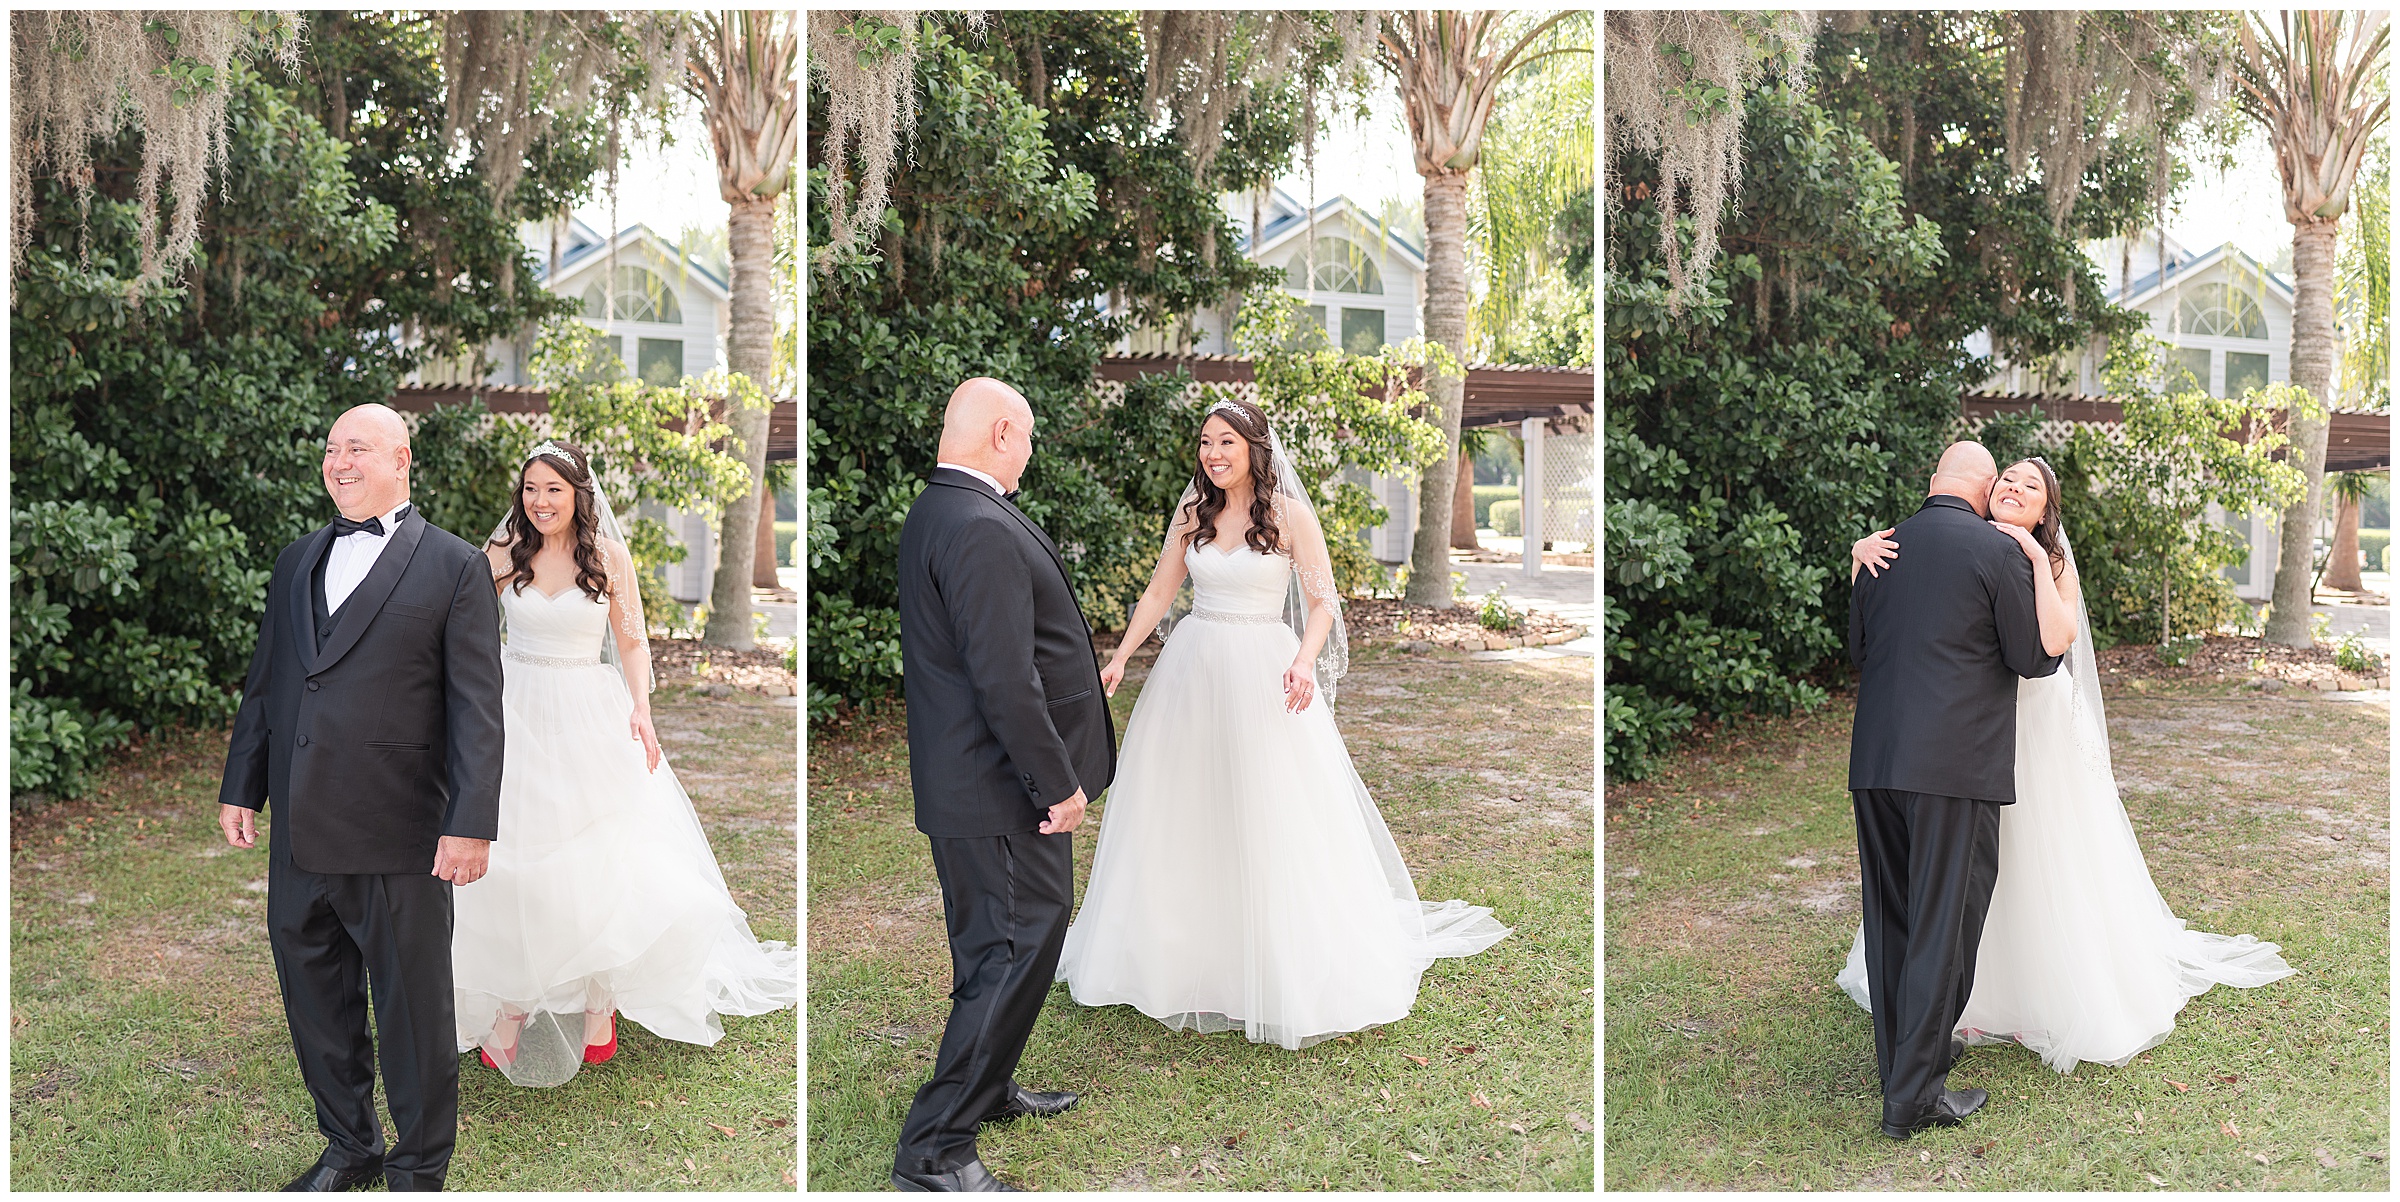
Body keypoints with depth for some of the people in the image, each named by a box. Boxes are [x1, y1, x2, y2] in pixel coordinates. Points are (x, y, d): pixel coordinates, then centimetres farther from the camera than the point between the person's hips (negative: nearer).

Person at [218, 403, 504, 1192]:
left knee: (413, 1011, 5)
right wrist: (242, 788, 14)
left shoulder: (454, 565, -3)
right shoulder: (296, 562, 14)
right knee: (315, 999, 16)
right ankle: (349, 1147, 34)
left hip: (400, 838, -5)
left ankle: (418, 1169, 21)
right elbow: (263, 682, 19)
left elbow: (477, 705, -8)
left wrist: (471, 824, -15)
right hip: (300, 833, 6)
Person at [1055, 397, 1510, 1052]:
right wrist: (1121, 656, 0)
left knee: (1276, 823, -2)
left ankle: (1295, 966, 11)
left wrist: (1304, 662, -25)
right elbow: (1158, 593, 11)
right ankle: (1180, 953, 26)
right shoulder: (1190, 513, 6)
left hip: (1262, 674, -5)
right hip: (1191, 670, 5)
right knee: (1178, 817, 11)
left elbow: (1322, 603, -7)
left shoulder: (1291, 514, -6)